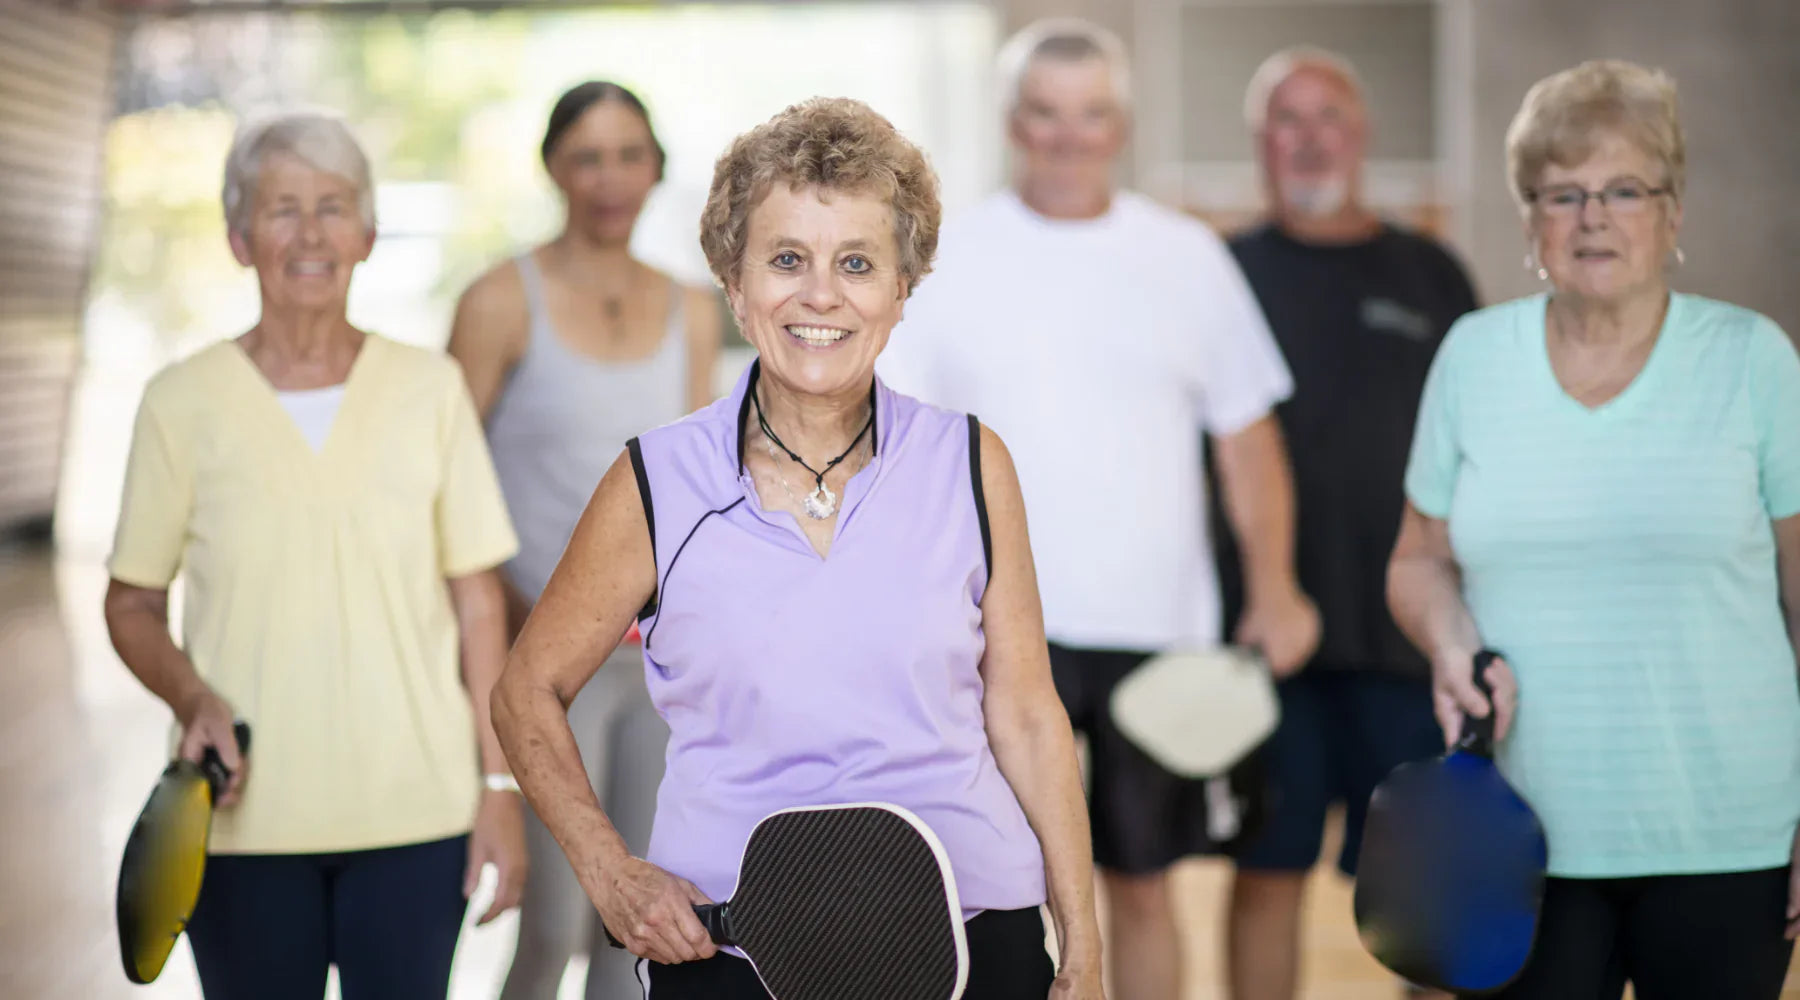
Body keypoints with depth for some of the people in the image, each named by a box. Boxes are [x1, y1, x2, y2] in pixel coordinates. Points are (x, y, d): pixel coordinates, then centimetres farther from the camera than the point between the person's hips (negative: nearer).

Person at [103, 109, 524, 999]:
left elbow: (478, 601, 5)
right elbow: (132, 602, 7)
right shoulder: (183, 402, 1)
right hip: (245, 818, 0)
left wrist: (500, 784, 1)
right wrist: (190, 696, -12)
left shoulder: (431, 388, 4)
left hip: (416, 815, 1)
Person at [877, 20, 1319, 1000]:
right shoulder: (947, 259, 2)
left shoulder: (1187, 257, 6)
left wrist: (1275, 585, -3)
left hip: (1153, 628, 2)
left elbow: (1247, 437, 9)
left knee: (1142, 884, 11)